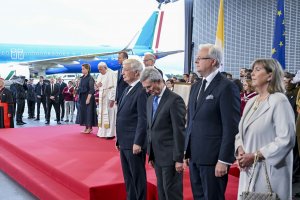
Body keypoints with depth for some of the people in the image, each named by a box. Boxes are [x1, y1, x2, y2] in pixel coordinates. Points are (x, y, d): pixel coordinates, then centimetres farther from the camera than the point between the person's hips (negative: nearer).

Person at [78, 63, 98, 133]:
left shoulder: (90, 78, -10)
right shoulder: (82, 78, 10)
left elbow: (91, 90, -14)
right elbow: (80, 88, 14)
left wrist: (88, 98, -19)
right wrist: (80, 97, 9)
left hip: (88, 97, -8)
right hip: (82, 97, 8)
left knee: (89, 111, -3)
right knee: (83, 112, 9)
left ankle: (89, 128, 4)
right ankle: (86, 127, 16)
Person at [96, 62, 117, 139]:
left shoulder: (112, 74, -12)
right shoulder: (100, 75, 13)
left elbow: (114, 86, -16)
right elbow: (98, 84, 20)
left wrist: (112, 99, -21)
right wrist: (98, 84, -6)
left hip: (109, 96, -8)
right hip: (102, 97, 8)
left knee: (109, 115, -7)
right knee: (102, 114, 10)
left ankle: (111, 133, -2)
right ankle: (102, 132, 17)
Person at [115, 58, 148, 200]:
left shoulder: (141, 90, -16)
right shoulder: (127, 89, 14)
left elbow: (143, 119, -20)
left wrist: (137, 143, -21)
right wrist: (119, 139, 16)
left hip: (134, 143, -9)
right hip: (124, 142, 9)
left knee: (138, 177, 2)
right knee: (128, 177, 16)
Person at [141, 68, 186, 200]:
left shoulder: (174, 100, -14)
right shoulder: (150, 100, 11)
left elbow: (179, 131, -16)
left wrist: (179, 159, -15)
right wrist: (150, 153, 14)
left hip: (170, 156, -7)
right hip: (157, 155, 7)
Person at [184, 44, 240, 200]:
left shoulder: (227, 87, -11)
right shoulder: (195, 87, 13)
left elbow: (231, 127, -15)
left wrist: (224, 160, -17)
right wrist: (187, 151, 14)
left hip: (213, 157, -7)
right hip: (194, 156, 7)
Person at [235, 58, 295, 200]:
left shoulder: (279, 101, -10)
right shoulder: (251, 102, 11)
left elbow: (286, 139, -17)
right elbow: (241, 133, 15)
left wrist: (255, 156, -17)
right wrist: (240, 150, -5)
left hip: (268, 171, -6)